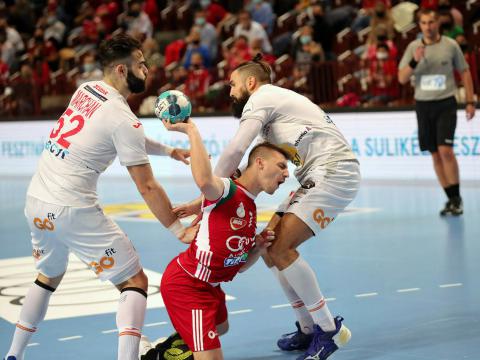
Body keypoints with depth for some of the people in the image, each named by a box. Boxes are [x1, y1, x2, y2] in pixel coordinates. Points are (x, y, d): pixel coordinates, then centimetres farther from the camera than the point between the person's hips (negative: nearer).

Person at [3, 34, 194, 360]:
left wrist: (169, 150, 25)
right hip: (73, 210, -8)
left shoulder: (86, 90, 10)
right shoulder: (123, 119, -13)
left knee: (48, 277, 30)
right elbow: (147, 188, -11)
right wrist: (179, 230, -3)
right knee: (135, 281, 0)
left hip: (36, 202, 8)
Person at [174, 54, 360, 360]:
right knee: (268, 246, 7)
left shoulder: (261, 98, -4)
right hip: (318, 179, 10)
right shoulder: (277, 102, 25)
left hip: (334, 172, -10)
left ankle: (329, 329, -9)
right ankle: (308, 330, 13)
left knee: (280, 249, -17)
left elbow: (235, 150, -16)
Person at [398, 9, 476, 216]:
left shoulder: (450, 45, -1)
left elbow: (465, 72, 7)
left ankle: (457, 198, -6)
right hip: (423, 104, 3)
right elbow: (402, 79, -1)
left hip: (446, 103, -3)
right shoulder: (413, 47, 3)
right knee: (435, 155, 5)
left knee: (445, 150, -15)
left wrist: (470, 102, 2)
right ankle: (451, 199, 13)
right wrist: (414, 61, -18)